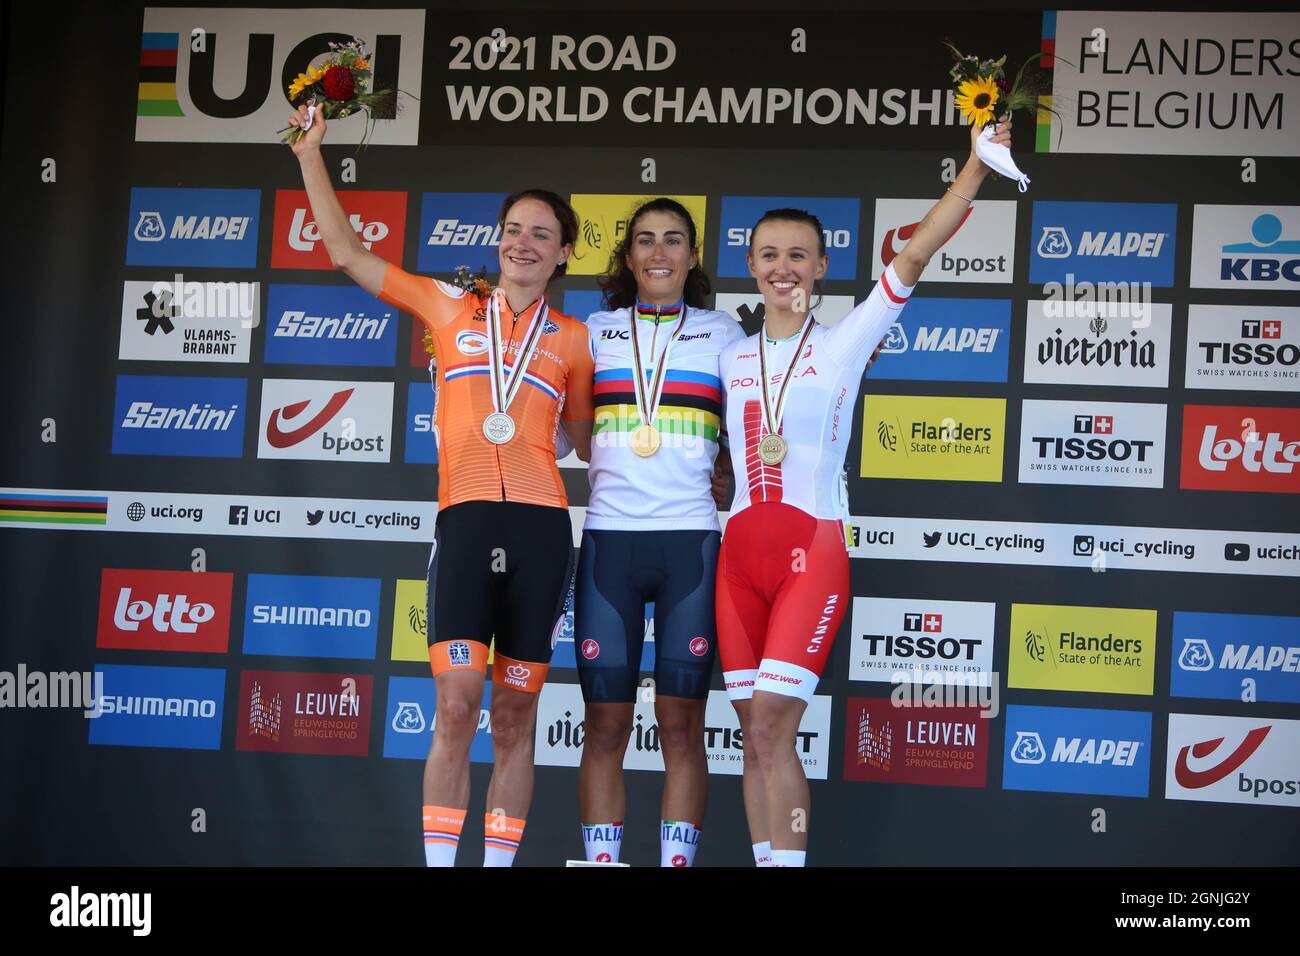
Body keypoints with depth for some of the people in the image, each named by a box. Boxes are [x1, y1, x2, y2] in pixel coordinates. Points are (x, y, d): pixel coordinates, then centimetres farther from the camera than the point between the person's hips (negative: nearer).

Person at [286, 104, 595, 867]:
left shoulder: (572, 340, 14)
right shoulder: (451, 309, 13)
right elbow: (347, 252, 17)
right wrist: (311, 155, 16)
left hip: (540, 524, 1)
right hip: (467, 517, -1)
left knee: (515, 716, 3)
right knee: (457, 704, -11)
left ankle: (500, 861, 9)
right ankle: (439, 859, -6)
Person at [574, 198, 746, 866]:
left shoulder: (723, 334, 11)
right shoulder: (595, 331, 13)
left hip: (691, 541, -1)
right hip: (609, 537, 1)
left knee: (681, 724, -1)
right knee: (605, 725, 0)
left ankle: (676, 860, 3)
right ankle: (601, 860, 5)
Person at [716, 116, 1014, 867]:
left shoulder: (844, 342, 1)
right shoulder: (729, 357, 13)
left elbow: (914, 257, -9)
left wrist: (977, 167, -16)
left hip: (813, 552, -4)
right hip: (741, 551, 4)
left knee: (772, 725, -13)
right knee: (757, 734, 5)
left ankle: (789, 862, -8)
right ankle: (765, 859, 11)